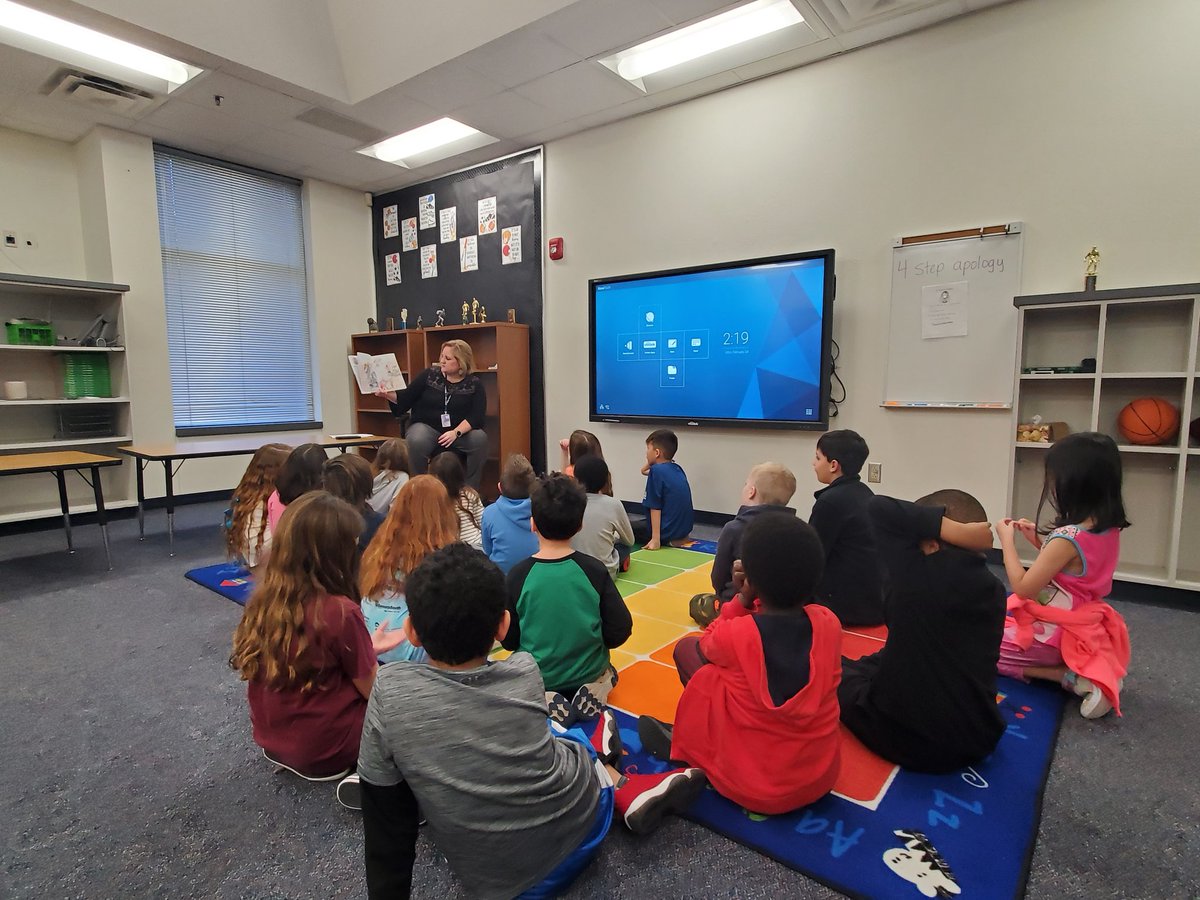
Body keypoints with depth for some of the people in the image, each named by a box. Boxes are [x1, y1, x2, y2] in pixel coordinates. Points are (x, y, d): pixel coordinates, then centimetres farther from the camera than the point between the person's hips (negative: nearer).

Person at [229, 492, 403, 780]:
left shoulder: (262, 600, -8)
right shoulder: (340, 612, -28)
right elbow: (373, 690, -15)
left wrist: (366, 648, 10)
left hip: (270, 738, 6)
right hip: (324, 752, -6)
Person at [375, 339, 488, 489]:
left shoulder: (474, 384, -1)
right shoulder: (430, 374, 4)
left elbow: (477, 416, -10)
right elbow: (406, 398, 5)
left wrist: (456, 432, -24)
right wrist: (388, 395, -16)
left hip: (460, 430, 0)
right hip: (426, 427, 0)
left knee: (480, 438, -30)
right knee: (417, 442, -33)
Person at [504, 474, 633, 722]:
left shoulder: (518, 575, -19)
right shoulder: (595, 570, -17)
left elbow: (509, 641, -10)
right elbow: (620, 631, -13)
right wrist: (591, 646, 7)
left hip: (536, 676, -1)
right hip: (588, 671, 2)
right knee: (607, 673, 36)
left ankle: (545, 703, 2)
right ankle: (592, 693, 2)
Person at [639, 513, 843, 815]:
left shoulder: (735, 635, -24)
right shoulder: (830, 624, -13)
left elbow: (707, 644, 2)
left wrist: (742, 599, -1)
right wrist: (759, 599, 3)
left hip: (749, 788, -4)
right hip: (822, 778, 5)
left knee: (687, 647, 2)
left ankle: (685, 744, 20)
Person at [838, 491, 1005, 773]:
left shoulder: (925, 574, -23)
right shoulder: (994, 590, -1)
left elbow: (878, 507, -20)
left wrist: (954, 530, -23)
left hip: (910, 740, -6)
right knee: (872, 663, 28)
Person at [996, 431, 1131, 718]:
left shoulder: (1067, 538, -30)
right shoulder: (1109, 528, -4)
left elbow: (1023, 589, -23)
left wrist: (1007, 540, -14)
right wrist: (1037, 540, 3)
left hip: (1052, 636, -8)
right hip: (1084, 628, 8)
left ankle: (1072, 678, -5)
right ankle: (1085, 671, 9)